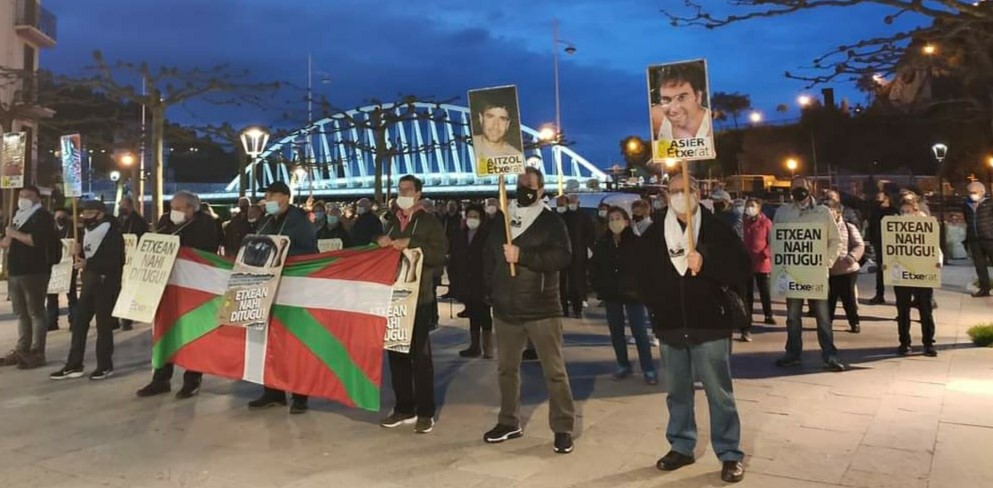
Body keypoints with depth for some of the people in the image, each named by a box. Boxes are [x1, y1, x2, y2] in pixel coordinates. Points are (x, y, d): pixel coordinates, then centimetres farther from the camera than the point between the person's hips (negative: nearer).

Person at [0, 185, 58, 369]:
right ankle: (22, 349, 19)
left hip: (35, 272, -9)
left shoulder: (42, 216, -6)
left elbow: (37, 240, -21)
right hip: (15, 272, 9)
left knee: (36, 312, -5)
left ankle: (37, 353, -3)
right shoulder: (17, 216, 21)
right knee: (21, 313, 12)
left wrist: (15, 234, -12)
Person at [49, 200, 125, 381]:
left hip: (106, 284, -9)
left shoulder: (113, 234, -12)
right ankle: (74, 365, 16)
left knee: (103, 325, -1)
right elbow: (87, 258, 21)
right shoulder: (89, 232, 15)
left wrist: (88, 264, -28)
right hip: (88, 282, 9)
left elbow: (115, 262, -22)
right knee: (79, 323, 8)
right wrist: (79, 253, 1)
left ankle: (105, 366, 9)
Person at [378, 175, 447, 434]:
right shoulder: (393, 223, 18)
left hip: (419, 298, -6)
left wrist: (410, 244, -21)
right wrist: (380, 243, 4)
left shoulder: (430, 222, 0)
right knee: (397, 353, 8)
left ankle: (425, 412, 6)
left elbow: (440, 255, -12)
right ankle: (403, 408, 19)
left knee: (420, 355, -1)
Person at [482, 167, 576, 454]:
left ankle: (563, 429, 10)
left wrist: (522, 255, -25)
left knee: (554, 371, -1)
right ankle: (509, 422, 29)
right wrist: (492, 291, 11)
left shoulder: (551, 222, -4)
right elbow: (489, 259, 21)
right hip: (505, 310, 5)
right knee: (506, 368, 14)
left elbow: (563, 257, -19)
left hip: (542, 309, -5)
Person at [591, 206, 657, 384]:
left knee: (640, 332, -1)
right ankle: (623, 366, 24)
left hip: (632, 294, -4)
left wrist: (639, 288, -14)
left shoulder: (636, 242, -9)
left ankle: (648, 369, 6)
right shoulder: (602, 244, 2)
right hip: (611, 295, 4)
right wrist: (598, 287, 0)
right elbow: (595, 268, 9)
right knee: (616, 332, 11)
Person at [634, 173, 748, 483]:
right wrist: (659, 306, 9)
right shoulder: (654, 234, 6)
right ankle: (681, 447, 29)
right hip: (671, 327, 4)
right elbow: (644, 275, 16)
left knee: (719, 393, 2)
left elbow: (742, 266, -11)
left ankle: (730, 454, 15)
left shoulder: (716, 230, -3)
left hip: (710, 326, -4)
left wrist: (706, 262, -24)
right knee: (677, 392, 15)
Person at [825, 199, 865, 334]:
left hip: (847, 270, -2)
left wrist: (851, 257, -21)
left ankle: (854, 323, 19)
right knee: (828, 298, 7)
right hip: (827, 270, 2)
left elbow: (859, 246, -5)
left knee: (849, 298, 4)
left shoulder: (849, 228, -1)